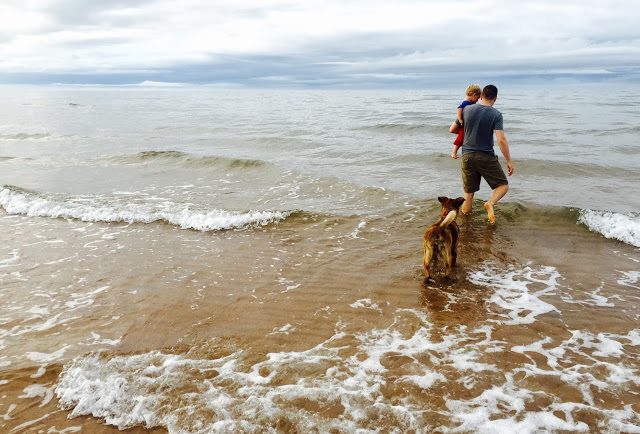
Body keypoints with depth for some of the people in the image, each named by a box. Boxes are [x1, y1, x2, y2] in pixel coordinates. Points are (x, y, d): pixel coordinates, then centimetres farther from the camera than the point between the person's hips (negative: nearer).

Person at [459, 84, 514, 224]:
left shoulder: (466, 110, 2)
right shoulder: (496, 114, -7)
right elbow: (501, 140, -14)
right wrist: (509, 161, -8)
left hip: (467, 156, 3)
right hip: (486, 157, -3)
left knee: (468, 193, 14)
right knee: (503, 185, 10)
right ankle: (490, 203, -17)